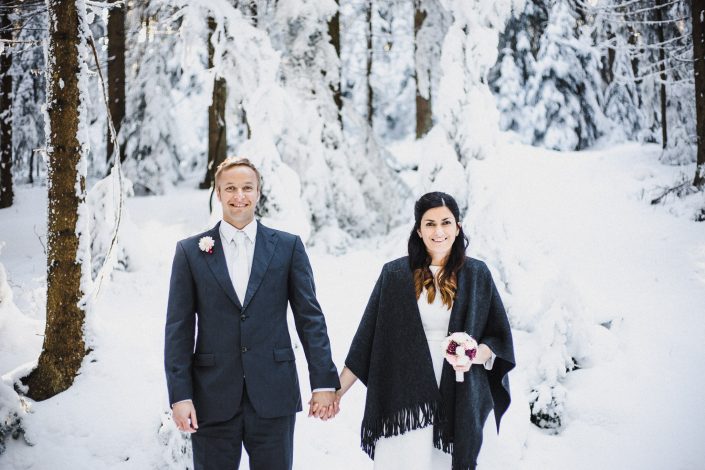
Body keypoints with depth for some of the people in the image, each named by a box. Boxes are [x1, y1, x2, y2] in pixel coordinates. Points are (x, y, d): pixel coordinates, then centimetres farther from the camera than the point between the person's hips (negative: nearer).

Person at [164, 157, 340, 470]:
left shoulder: (288, 246, 5)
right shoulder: (190, 252, 4)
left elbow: (310, 317, 4)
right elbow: (179, 329, 2)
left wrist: (324, 382, -1)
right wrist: (180, 395, -5)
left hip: (273, 396, 0)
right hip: (213, 399, 0)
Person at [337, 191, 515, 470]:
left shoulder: (477, 275, 6)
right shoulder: (395, 275, 4)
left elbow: (499, 337, 9)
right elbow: (367, 336, 5)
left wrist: (476, 355, -12)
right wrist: (338, 389, -1)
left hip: (458, 402, 1)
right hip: (404, 401, -1)